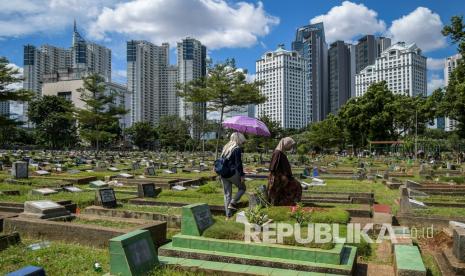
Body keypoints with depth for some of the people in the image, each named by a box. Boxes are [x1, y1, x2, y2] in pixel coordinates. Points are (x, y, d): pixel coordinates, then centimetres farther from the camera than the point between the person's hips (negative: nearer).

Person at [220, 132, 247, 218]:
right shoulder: (237, 149, -10)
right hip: (233, 173, -7)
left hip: (223, 174, 7)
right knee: (242, 188, 15)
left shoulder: (225, 148, 12)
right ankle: (232, 203, -1)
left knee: (227, 194, 11)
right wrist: (242, 175, -10)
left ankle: (228, 214, 13)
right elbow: (238, 164, -14)